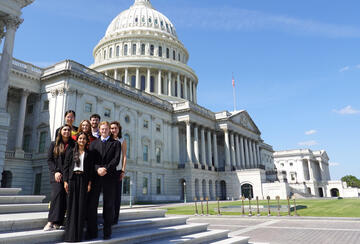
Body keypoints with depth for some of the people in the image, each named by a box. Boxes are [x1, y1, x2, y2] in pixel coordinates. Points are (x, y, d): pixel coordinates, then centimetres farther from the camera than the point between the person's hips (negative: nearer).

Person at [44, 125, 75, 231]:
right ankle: (51, 221, -15)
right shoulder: (54, 144, 11)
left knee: (65, 198, -4)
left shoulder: (73, 145, 10)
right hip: (57, 174, -1)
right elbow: (49, 159, 7)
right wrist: (55, 171, -7)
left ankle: (58, 222, 2)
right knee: (57, 193, -18)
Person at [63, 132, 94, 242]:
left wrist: (89, 183, -2)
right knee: (72, 204, 0)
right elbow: (66, 167, 4)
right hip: (72, 179, -1)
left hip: (83, 180, 1)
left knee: (81, 205, 0)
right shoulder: (70, 152, 8)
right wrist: (65, 181, -5)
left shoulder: (89, 154, 10)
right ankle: (70, 234, 7)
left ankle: (78, 234, 8)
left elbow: (91, 169, 6)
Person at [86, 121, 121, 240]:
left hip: (109, 176, -2)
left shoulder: (116, 143, 10)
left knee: (109, 205, 2)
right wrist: (98, 169, -12)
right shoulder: (94, 143, 16)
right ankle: (92, 231, 10)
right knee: (92, 203, 0)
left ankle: (107, 232, 11)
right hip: (95, 176, 2)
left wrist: (106, 169, -14)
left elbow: (116, 159, -2)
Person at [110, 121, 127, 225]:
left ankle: (115, 218, 6)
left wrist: (123, 171, -4)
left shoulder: (122, 141, 6)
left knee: (116, 194, 0)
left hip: (117, 171, -1)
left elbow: (124, 157, 3)